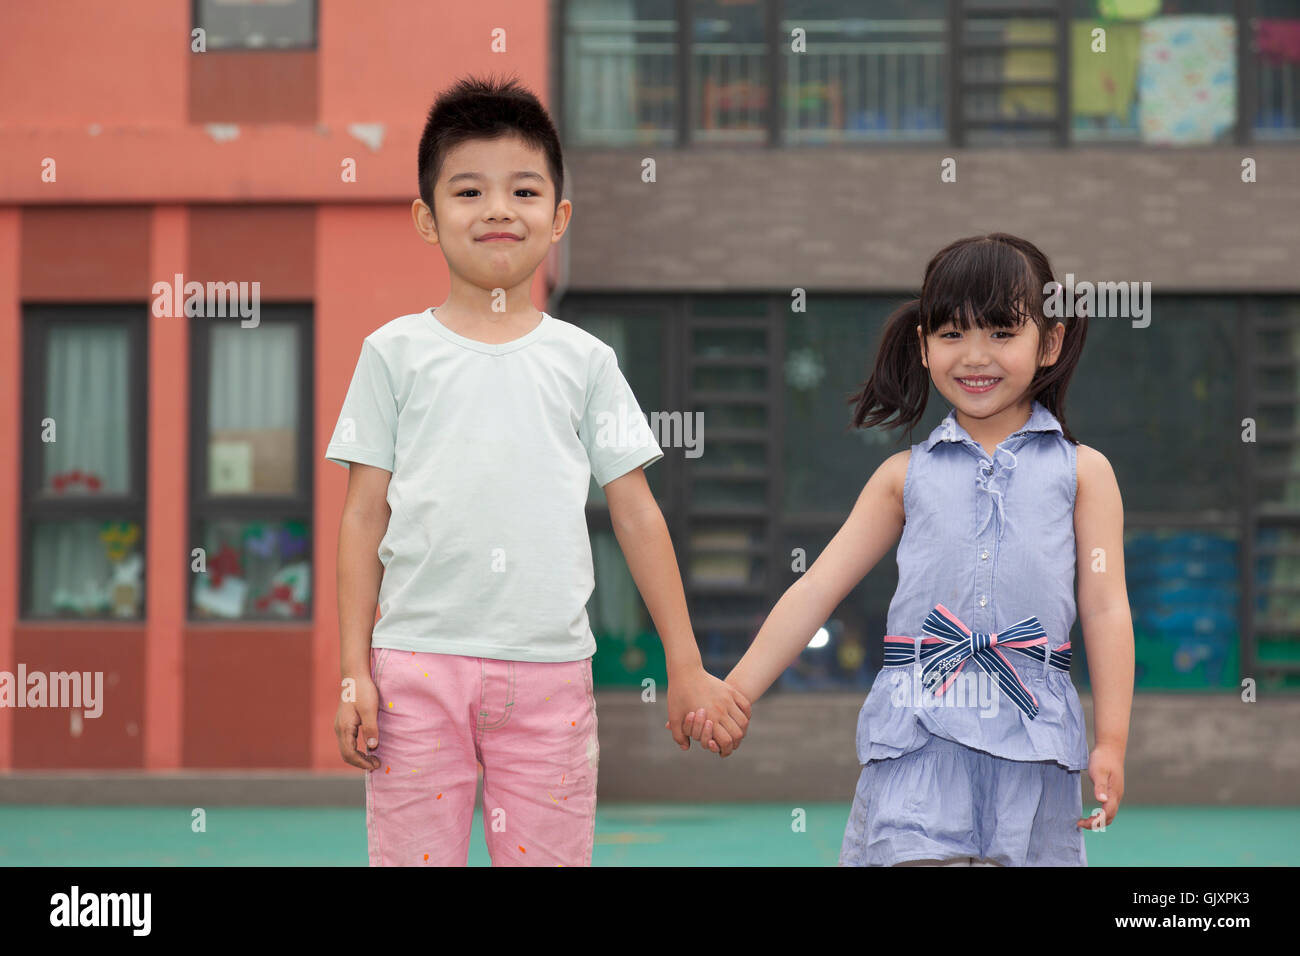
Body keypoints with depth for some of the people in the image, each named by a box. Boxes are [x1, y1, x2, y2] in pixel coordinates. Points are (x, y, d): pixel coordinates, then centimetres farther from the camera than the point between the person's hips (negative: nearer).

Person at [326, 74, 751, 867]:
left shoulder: (584, 360, 9)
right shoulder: (396, 352, 7)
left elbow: (637, 512, 11)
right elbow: (365, 516, 7)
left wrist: (687, 668, 8)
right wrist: (354, 673, 1)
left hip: (549, 667, 1)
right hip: (417, 662, 0)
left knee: (549, 854, 1)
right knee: (412, 855, 0)